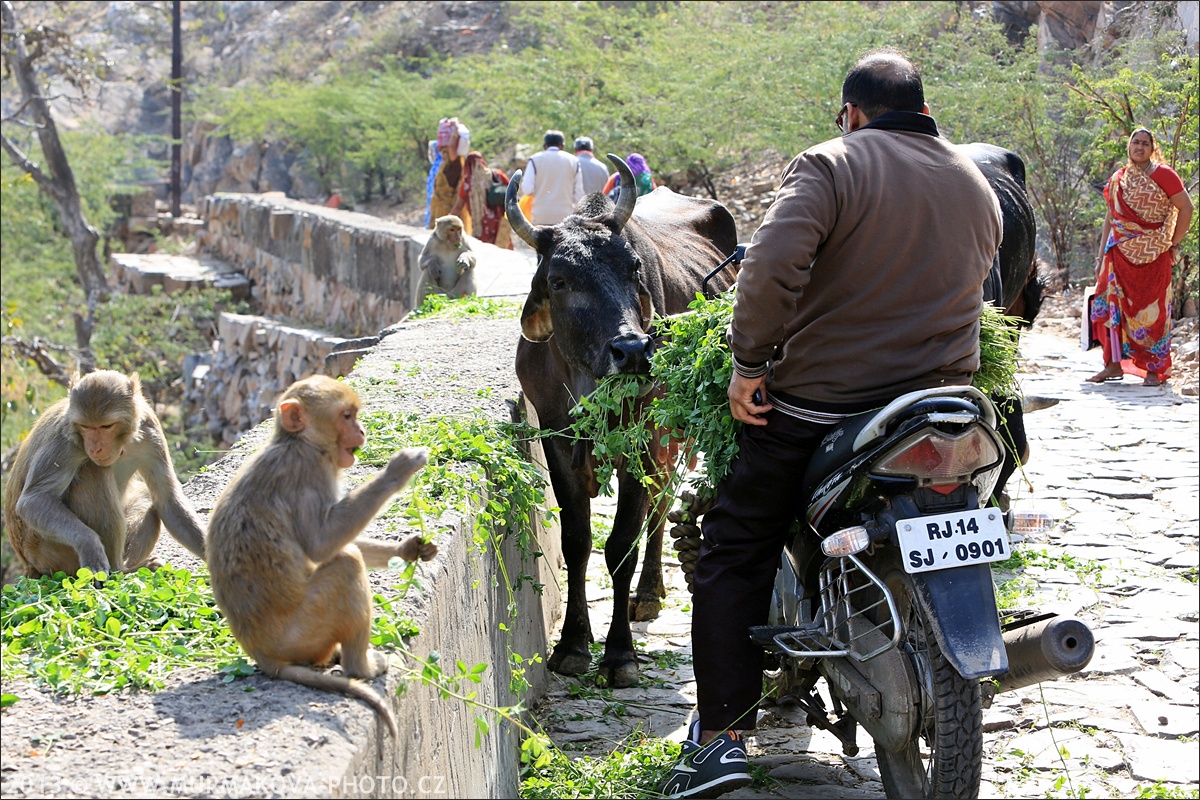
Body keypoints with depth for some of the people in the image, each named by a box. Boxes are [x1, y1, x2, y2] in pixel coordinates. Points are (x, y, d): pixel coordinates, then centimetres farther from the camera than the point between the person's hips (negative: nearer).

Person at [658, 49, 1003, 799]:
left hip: (819, 404, -5)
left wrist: (750, 361, -14)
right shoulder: (980, 189, 11)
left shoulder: (833, 166, -9)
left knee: (736, 552, 7)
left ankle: (721, 735, 2)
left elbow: (773, 265, -24)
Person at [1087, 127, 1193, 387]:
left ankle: (1155, 369, 4)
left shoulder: (1163, 175, -2)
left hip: (1152, 255, -5)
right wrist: (1101, 255, 12)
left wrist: (1174, 244, -3)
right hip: (1119, 253, 5)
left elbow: (1185, 208, -1)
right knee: (1111, 304, 0)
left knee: (1151, 310, -3)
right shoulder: (1117, 179, 13)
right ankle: (1114, 365, 7)